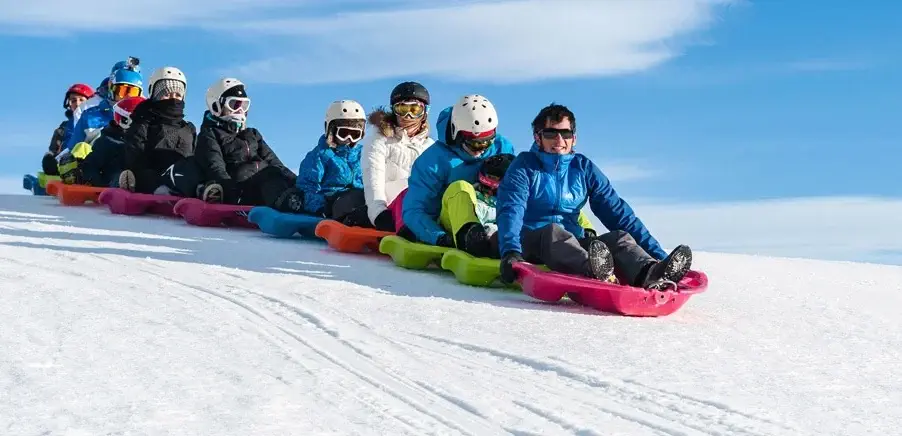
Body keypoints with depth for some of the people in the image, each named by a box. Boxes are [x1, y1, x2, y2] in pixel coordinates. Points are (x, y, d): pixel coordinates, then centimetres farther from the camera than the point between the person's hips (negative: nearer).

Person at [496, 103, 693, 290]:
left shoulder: (584, 168, 13)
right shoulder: (525, 166, 2)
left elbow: (617, 212, 10)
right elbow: (510, 212, -14)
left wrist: (658, 255, 2)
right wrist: (510, 253, -35)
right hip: (530, 243, -4)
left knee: (620, 237, -21)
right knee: (553, 231, -35)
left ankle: (651, 274, -53)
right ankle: (593, 272, -66)